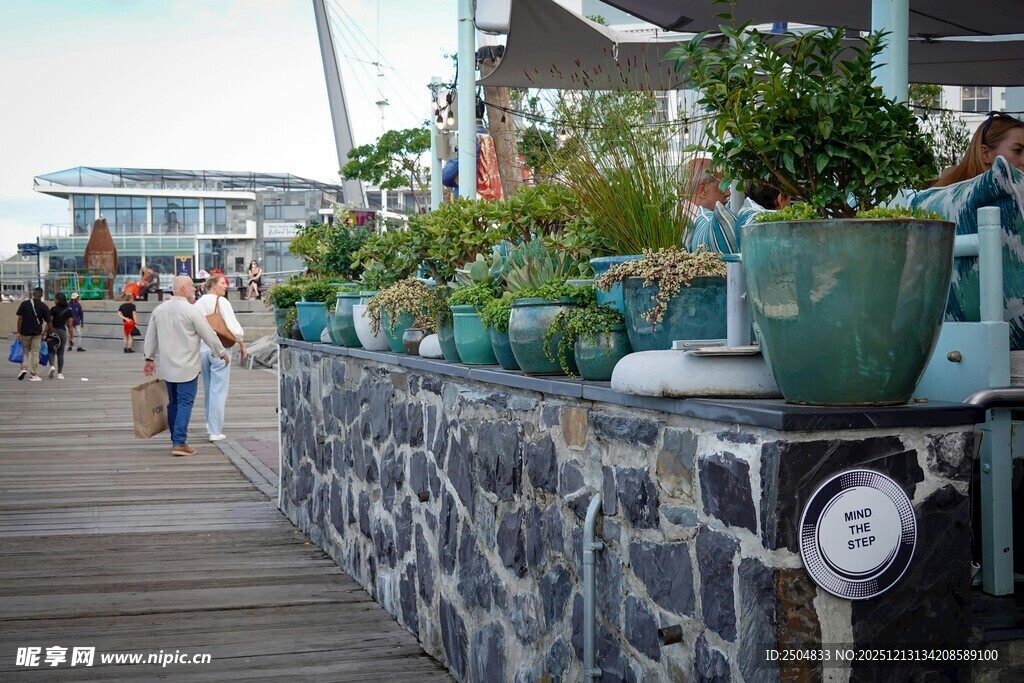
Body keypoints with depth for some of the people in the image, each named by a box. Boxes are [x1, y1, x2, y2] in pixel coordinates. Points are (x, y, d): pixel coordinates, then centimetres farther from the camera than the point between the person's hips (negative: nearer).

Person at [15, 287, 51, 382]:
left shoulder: (24, 304, -2)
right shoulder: (43, 306, -4)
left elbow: (20, 318, -3)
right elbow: (48, 322, -5)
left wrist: (19, 332, 3)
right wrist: (43, 333, 6)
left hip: (25, 332, 1)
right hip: (37, 333, -1)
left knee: (26, 352, 17)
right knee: (35, 353, 4)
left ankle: (24, 368, -4)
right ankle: (33, 375, 4)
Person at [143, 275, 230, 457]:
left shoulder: (159, 309, 7)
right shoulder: (192, 311, -13)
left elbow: (150, 336, 14)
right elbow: (209, 335, -9)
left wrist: (150, 358, 24)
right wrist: (222, 353, 4)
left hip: (167, 367, 7)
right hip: (186, 367, -7)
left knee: (173, 403, 15)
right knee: (185, 403, -4)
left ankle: (176, 440, 22)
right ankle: (179, 443, -9)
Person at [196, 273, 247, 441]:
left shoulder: (199, 303, 6)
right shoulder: (222, 302, -10)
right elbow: (234, 327, -13)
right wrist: (242, 345, -3)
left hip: (202, 349, 6)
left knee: (208, 388, 19)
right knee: (218, 389, -3)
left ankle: (211, 423, 30)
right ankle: (215, 431, -5)